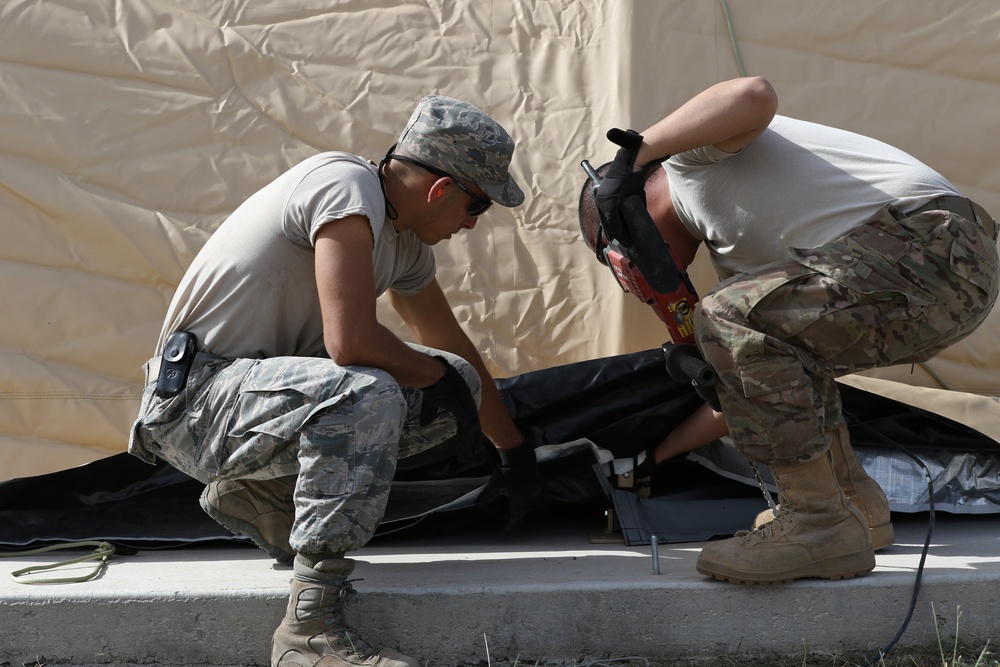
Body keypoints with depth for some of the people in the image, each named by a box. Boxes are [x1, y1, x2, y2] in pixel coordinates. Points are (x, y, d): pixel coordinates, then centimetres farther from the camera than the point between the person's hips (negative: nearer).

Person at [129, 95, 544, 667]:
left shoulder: (404, 240, 9)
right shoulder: (346, 187, -20)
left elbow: (454, 348, 22)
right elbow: (351, 341, -31)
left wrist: (516, 452, 29)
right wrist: (438, 376, -12)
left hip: (270, 382, 9)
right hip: (194, 399, -9)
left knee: (456, 386, 2)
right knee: (365, 393, -35)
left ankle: (259, 489, 10)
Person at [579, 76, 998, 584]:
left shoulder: (685, 157, 0)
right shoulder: (728, 249, 25)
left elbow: (754, 96, -24)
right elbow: (758, 387, 28)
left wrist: (635, 151, -16)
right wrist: (657, 453, 36)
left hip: (931, 242, -11)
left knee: (731, 318, -18)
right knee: (772, 358, 26)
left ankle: (822, 524, -12)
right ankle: (858, 504, 25)